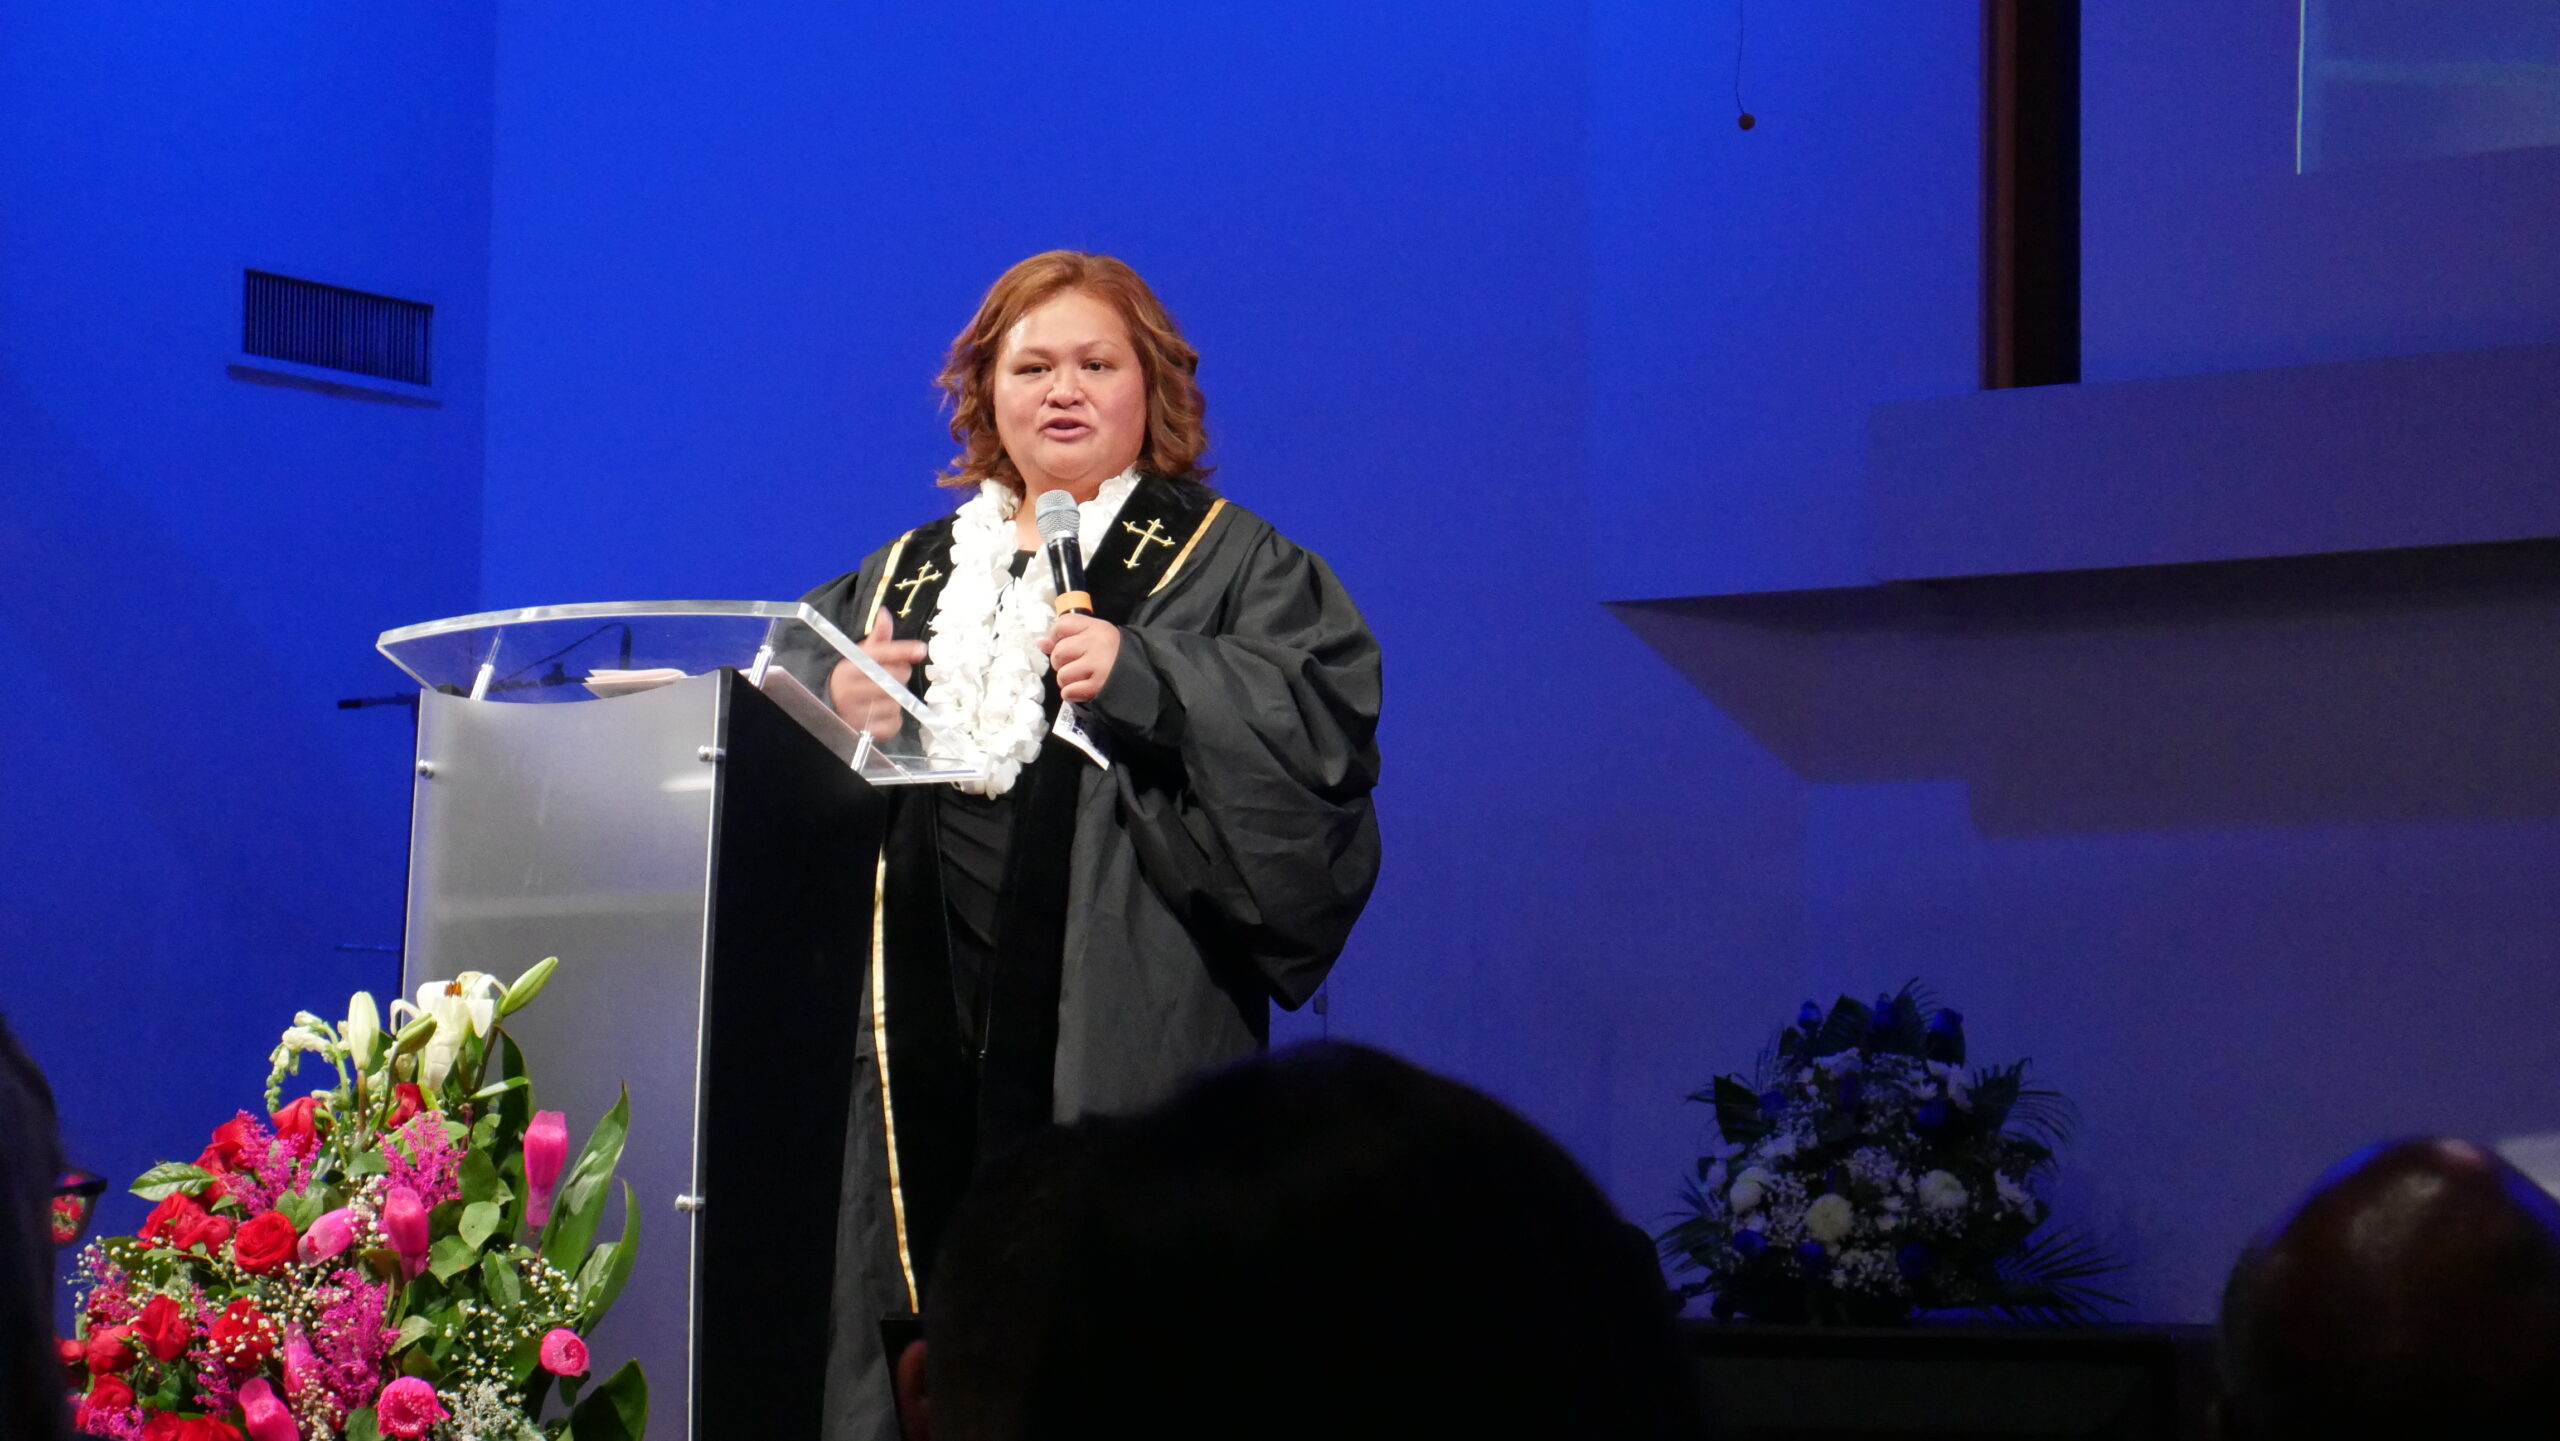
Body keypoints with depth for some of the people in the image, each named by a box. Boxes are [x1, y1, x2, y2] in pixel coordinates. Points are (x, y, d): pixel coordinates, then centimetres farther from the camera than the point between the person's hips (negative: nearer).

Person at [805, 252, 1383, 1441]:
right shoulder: (910, 574, 22)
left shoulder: (1226, 563, 9)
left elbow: (1323, 721, -7)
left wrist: (1143, 676, -19)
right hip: (926, 1038, 4)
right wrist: (830, 709, -2)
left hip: (1122, 1035, -4)